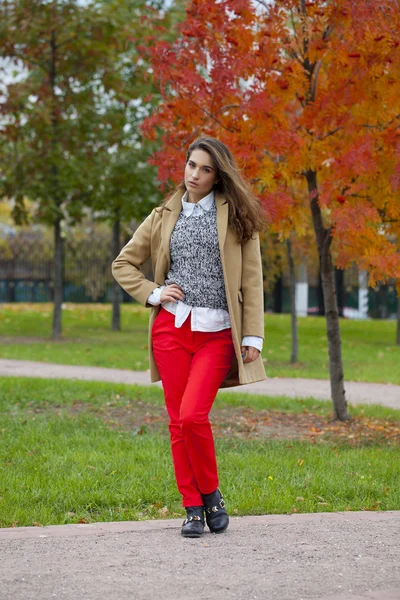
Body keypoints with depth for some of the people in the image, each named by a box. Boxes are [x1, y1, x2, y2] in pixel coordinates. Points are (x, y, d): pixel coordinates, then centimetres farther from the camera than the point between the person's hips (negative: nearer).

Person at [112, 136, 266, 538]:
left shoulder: (235, 215, 4)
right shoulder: (165, 216, 12)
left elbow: (252, 278, 1)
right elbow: (123, 264, 20)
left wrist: (253, 335, -5)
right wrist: (152, 294, 3)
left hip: (217, 331, -3)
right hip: (173, 326, 3)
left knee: (193, 415, -16)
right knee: (177, 420, 1)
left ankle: (211, 493, 7)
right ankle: (193, 508, 12)